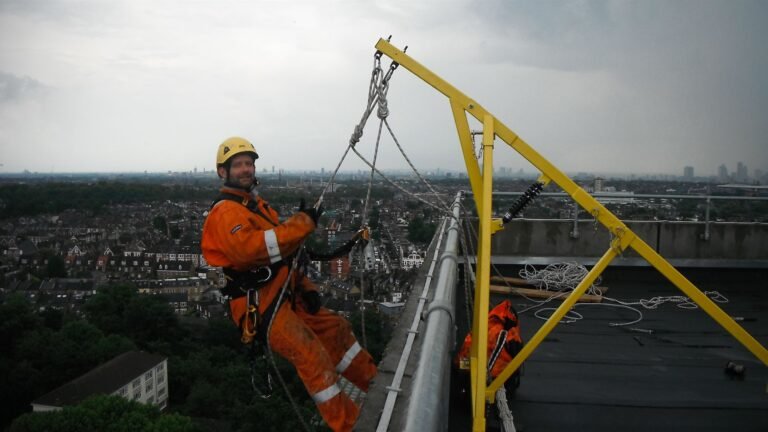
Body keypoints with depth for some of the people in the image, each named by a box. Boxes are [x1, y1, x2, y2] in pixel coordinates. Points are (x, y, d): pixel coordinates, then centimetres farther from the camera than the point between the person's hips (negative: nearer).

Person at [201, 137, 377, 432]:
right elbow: (248, 248, -33)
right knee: (310, 352, -21)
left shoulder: (258, 206, 19)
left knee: (335, 328, 13)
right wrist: (303, 223, -30)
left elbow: (283, 252, 23)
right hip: (260, 305, -10)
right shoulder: (225, 212, -13)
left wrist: (305, 287, 11)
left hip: (285, 296, 10)